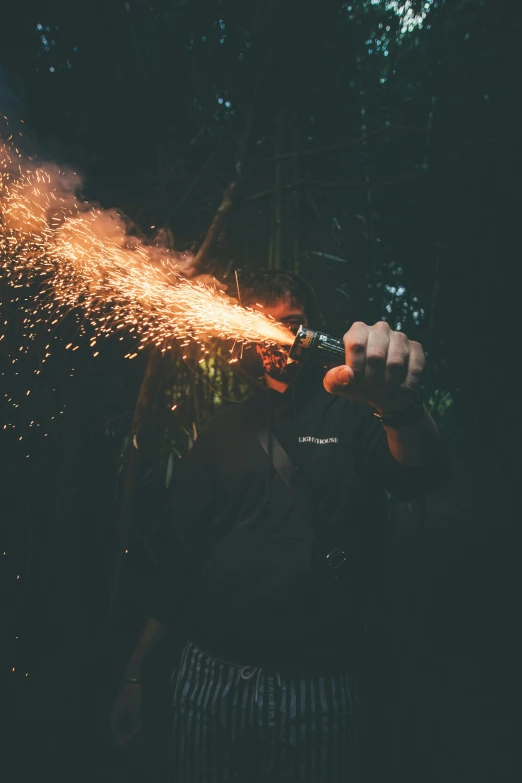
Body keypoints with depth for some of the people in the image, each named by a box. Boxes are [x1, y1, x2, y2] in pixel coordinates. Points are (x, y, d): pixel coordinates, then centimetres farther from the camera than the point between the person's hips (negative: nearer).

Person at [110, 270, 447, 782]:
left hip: (315, 688, -2)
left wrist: (398, 406, -43)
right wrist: (135, 673, 7)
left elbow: (418, 476, -20)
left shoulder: (351, 412, 0)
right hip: (208, 677, 3)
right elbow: (180, 553, 9)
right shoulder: (225, 429, 8)